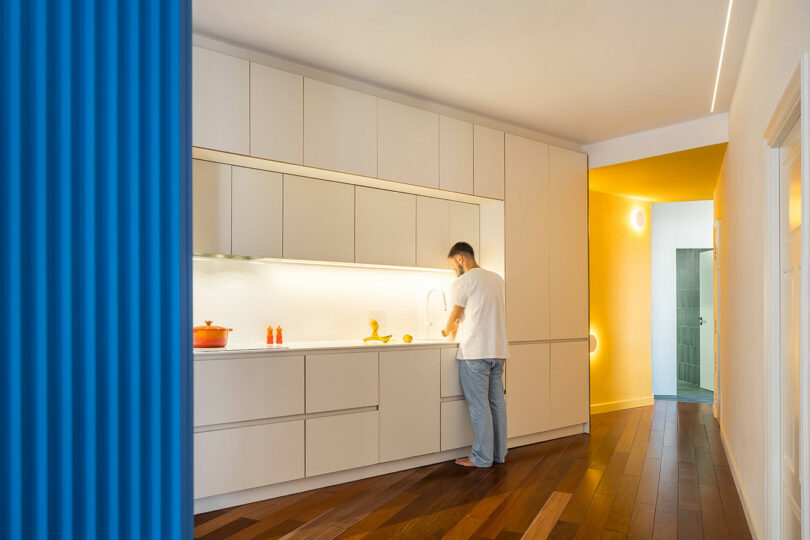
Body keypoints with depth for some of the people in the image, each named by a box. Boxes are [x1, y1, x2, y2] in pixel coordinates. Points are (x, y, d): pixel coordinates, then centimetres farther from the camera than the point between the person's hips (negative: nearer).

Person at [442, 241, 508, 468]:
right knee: (496, 402, 12)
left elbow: (454, 316, 0)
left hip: (474, 352, -7)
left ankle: (482, 457, 6)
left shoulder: (463, 282, -8)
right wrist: (458, 325, 25)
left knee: (478, 405, -1)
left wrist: (447, 331, 20)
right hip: (498, 350, 8)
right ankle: (499, 453, 20)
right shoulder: (496, 279, 14)